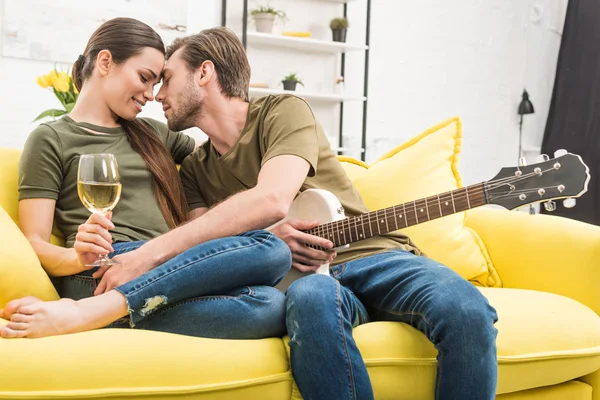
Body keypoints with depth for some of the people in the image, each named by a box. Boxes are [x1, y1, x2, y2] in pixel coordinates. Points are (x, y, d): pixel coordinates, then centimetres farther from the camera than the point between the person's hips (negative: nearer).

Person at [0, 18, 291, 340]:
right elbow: (34, 244, 2)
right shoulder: (50, 140, 10)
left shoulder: (153, 133, 28)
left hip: (174, 272, 6)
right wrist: (77, 256, -19)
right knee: (268, 249, -31)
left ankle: (84, 315, -34)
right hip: (104, 280, -6)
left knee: (268, 304, -32)